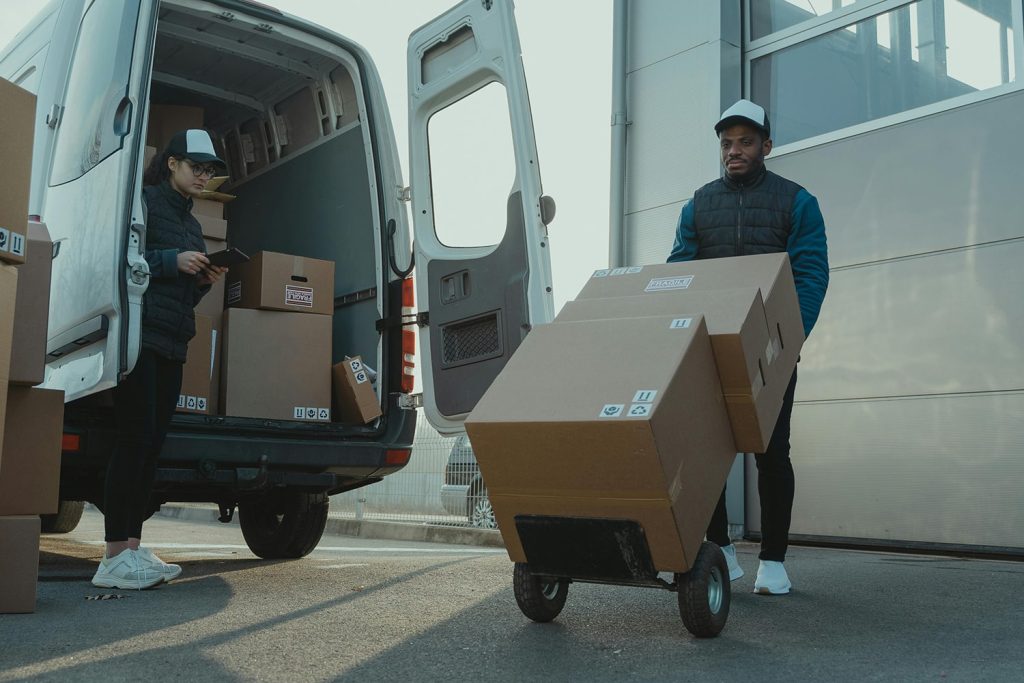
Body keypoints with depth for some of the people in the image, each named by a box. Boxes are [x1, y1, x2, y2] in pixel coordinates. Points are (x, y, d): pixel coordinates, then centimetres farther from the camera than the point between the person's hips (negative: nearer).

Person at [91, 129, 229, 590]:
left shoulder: (191, 224, 24)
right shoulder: (143, 202, 0)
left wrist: (204, 281, 6)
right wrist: (172, 260, -15)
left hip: (172, 345, 8)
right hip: (140, 335, -8)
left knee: (152, 444, 4)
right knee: (135, 439, -12)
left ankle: (133, 547, 6)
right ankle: (115, 558, -10)